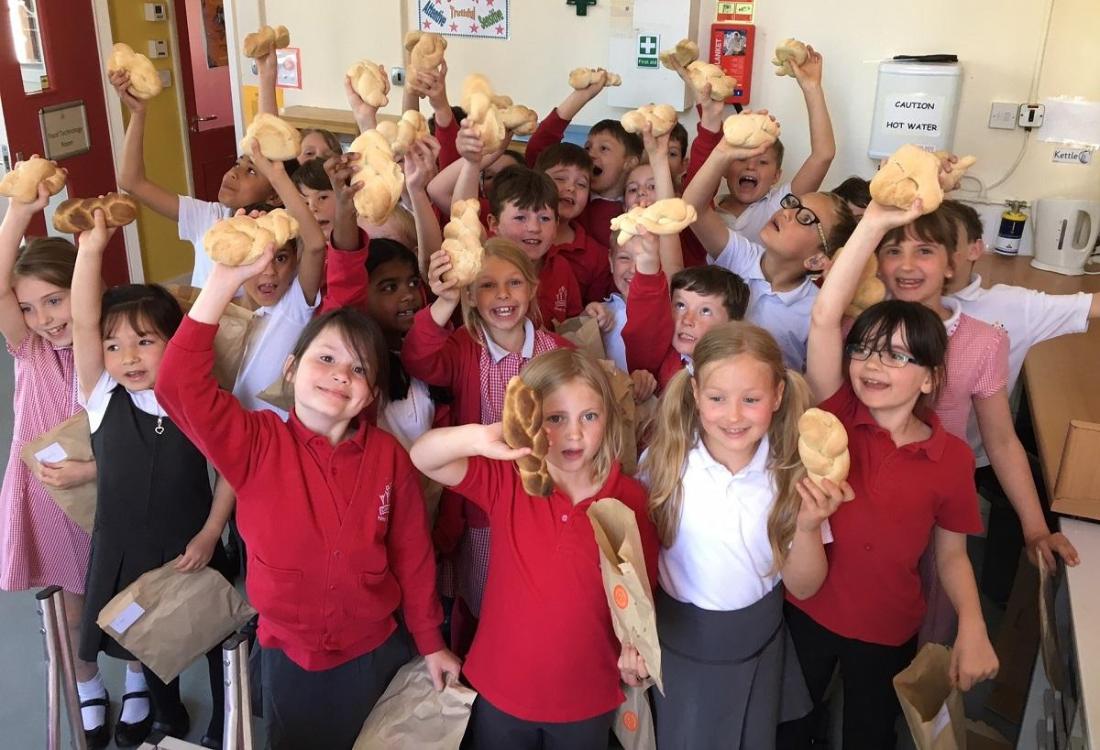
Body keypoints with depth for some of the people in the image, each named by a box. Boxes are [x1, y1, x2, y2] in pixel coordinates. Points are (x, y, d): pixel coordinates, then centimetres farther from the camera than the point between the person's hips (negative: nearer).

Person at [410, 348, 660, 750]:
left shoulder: (630, 497, -12)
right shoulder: (505, 481, -14)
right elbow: (423, 457, -27)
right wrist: (480, 438, -46)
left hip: (587, 697, 1)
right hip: (501, 688, 0)